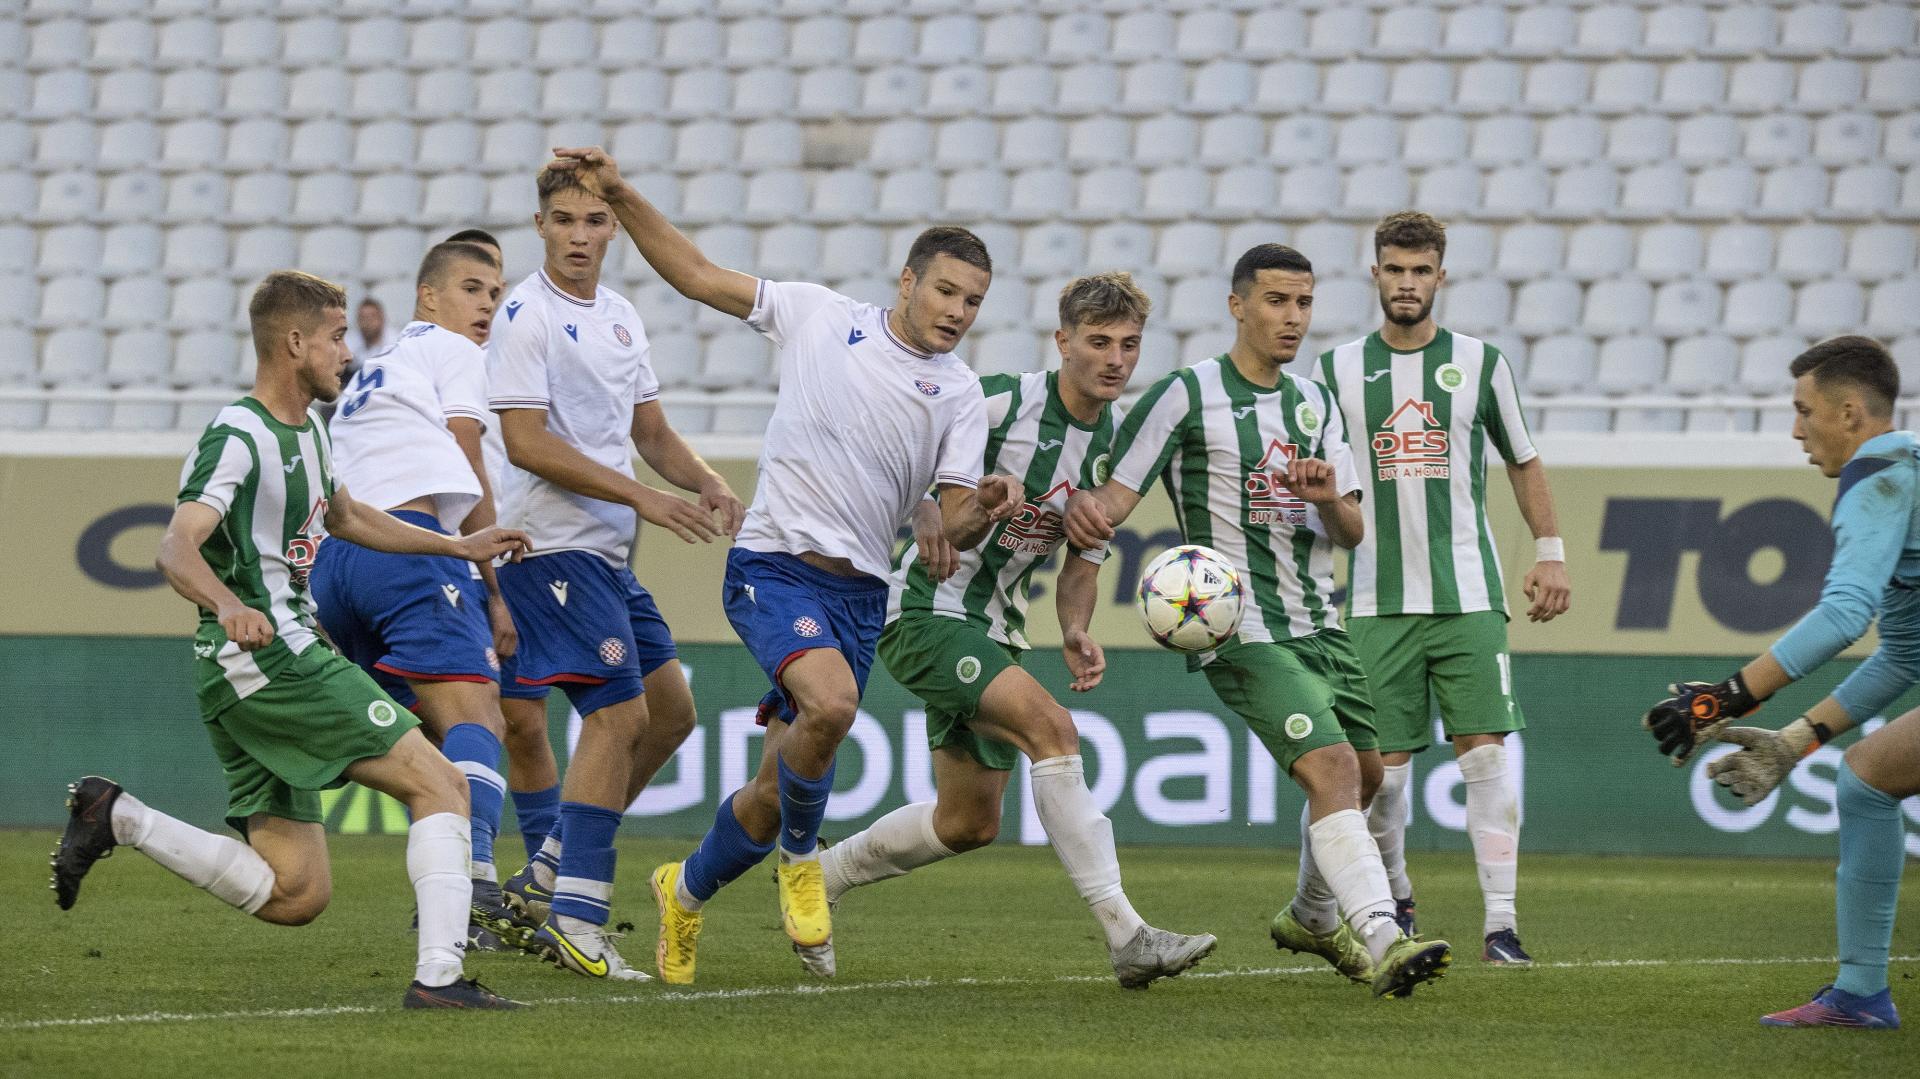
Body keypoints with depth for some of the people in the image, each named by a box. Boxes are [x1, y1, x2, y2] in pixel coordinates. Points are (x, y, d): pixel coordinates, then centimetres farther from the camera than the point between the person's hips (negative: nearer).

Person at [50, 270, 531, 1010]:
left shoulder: (307, 428, 17)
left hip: (277, 660, 10)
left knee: (296, 894, 7)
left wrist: (461, 548, 34)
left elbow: (346, 518, 36)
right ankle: (439, 975, -19)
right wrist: (228, 604, -45)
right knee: (440, 783, -12)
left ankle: (116, 818, 9)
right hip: (265, 656, -10)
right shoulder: (239, 438, -12)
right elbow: (176, 549, -25)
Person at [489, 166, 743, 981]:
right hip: (555, 543, -9)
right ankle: (574, 918, -15)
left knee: (670, 713, 11)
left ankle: (547, 875, 18)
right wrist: (642, 497, -21)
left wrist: (707, 484, 0)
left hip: (609, 551, 9)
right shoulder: (527, 316, -11)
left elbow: (650, 432, 20)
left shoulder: (619, 316, 14)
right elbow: (527, 442, -18)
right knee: (619, 714, -16)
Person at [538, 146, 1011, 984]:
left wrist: (984, 513, -21)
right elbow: (697, 275, 6)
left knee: (779, 788, 6)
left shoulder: (960, 395, 5)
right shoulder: (818, 316, 0)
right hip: (773, 563, -4)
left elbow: (954, 528, 2)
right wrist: (619, 196, -3)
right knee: (831, 702, -33)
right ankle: (801, 858, -5)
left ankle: (687, 891, 36)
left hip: (859, 594, 4)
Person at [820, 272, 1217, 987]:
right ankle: (1126, 936, -30)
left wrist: (1075, 633, -4)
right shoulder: (1003, 402, -15)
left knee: (969, 824, 11)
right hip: (927, 613, -9)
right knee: (1050, 726, -27)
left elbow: (1083, 561, 15)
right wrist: (924, 514, -27)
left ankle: (817, 877, 34)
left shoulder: (1115, 448, 6)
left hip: (995, 629, 9)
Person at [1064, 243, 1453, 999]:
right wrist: (1087, 511, -31)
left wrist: (1330, 498, -12)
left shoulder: (1316, 404, 14)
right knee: (1332, 769, -22)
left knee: (1365, 773, 17)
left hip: (1317, 623, 8)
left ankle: (1312, 917, 42)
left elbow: (1350, 533, 12)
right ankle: (1381, 942, -31)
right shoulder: (1186, 395, -5)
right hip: (1242, 631, -7)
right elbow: (1117, 490, -7)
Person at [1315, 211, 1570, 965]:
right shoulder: (1340, 371, 5)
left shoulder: (1481, 365, 5)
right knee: (1383, 765, 0)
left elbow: (1524, 463, 15)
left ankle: (1501, 922, -10)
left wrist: (1550, 553, 10)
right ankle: (1393, 901, 23)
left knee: (1485, 754, -9)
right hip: (1378, 600, 1)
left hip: (1469, 597, -1)